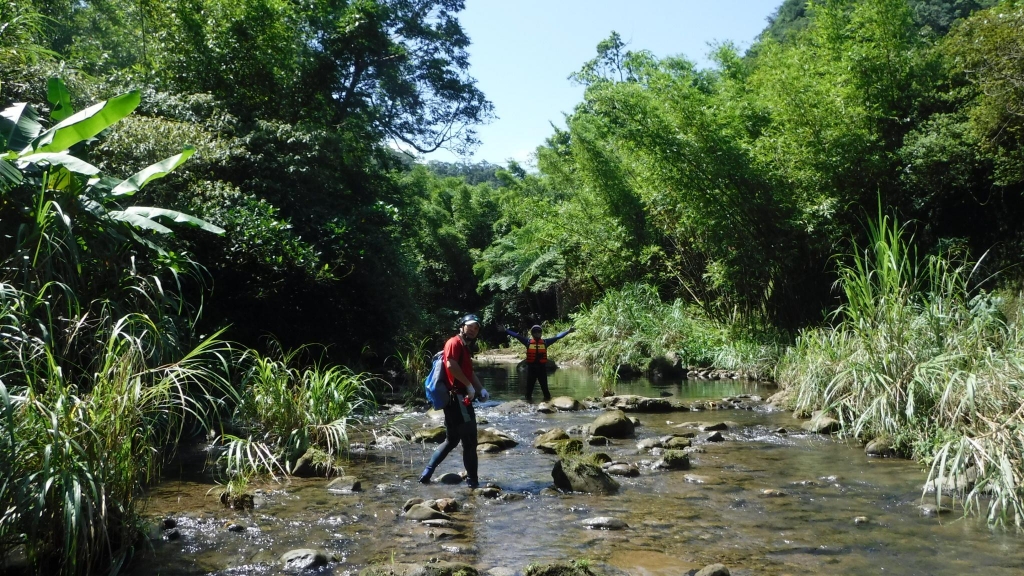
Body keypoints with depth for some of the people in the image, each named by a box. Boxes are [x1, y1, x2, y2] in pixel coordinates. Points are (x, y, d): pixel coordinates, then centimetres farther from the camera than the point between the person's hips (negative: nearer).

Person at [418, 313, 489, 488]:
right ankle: (472, 480, 6)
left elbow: (470, 372, 26)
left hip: (459, 399, 10)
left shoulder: (465, 347, 21)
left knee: (451, 440, 16)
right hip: (458, 398, -10)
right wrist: (469, 386, -18)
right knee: (469, 441, -3)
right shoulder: (454, 342, -9)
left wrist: (481, 389, 11)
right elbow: (451, 365, -24)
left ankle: (427, 472, 16)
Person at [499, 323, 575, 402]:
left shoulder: (545, 342, 7)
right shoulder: (528, 341, 6)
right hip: (531, 367, 0)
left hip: (542, 367, 0)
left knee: (544, 385, 5)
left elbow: (557, 337, 8)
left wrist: (568, 331, 5)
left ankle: (547, 399, 13)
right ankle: (528, 399, 15)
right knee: (529, 385, 6)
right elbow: (516, 336, 3)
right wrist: (505, 330, -1)